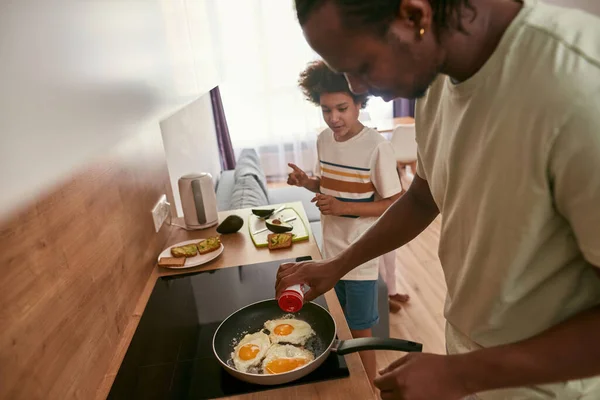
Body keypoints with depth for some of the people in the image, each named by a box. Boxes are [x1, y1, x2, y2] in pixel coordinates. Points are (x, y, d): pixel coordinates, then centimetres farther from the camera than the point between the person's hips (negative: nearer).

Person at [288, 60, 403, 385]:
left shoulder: (377, 147, -20)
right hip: (331, 252, 7)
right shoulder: (324, 140, 0)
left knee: (360, 332, 11)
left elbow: (395, 205, -16)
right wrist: (307, 182, -7)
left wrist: (344, 207, -26)